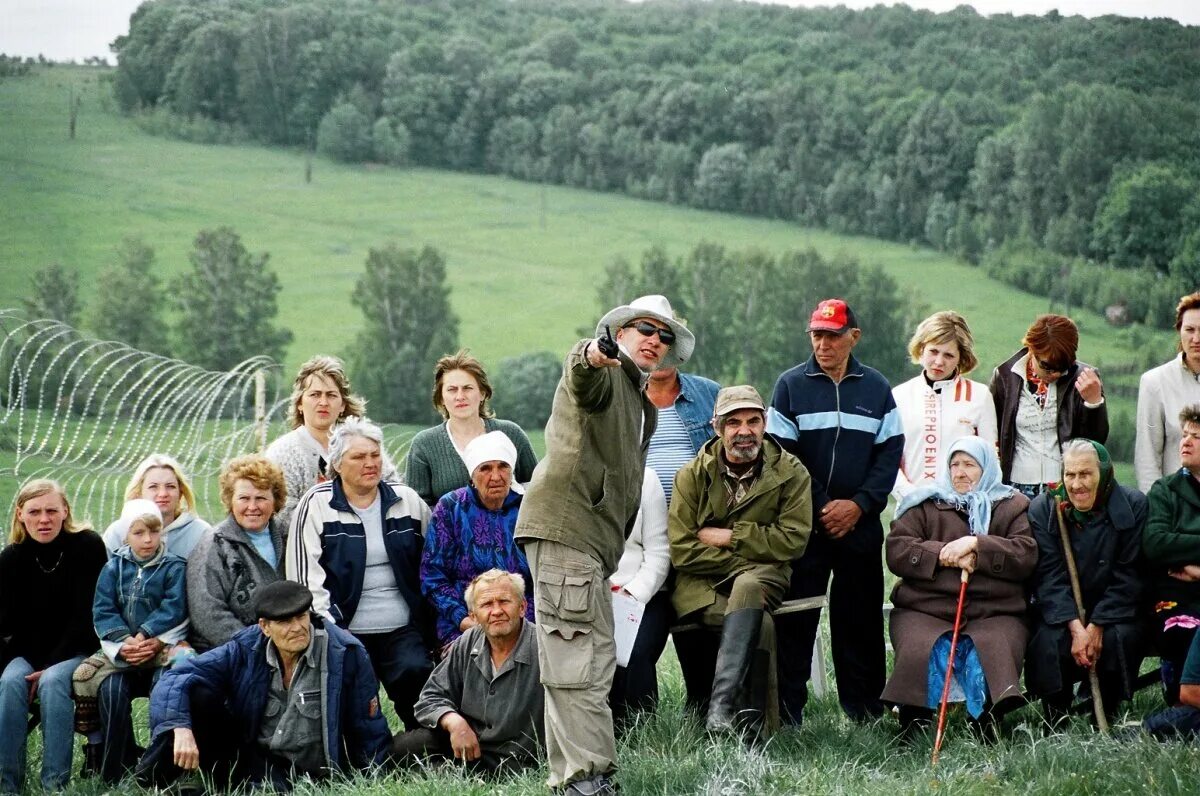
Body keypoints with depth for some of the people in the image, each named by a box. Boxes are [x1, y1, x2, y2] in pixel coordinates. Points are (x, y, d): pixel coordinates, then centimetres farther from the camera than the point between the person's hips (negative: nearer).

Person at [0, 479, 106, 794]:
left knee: (53, 682, -32)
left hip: (76, 649, -3)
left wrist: (50, 665, -17)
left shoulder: (87, 546, -10)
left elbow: (86, 616, -12)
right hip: (28, 652, 3)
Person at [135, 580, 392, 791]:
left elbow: (370, 731, -3)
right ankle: (153, 780, -10)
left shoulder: (344, 653, -12)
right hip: (247, 753, 3)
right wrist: (181, 729, -30)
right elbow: (176, 679, -13)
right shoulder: (245, 650, -6)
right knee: (197, 694, -17)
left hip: (308, 772, -3)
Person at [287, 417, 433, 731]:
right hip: (347, 632, -2)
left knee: (417, 672, -24)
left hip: (403, 631, 2)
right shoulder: (317, 505, 1)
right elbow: (306, 577, -3)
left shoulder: (407, 501, 11)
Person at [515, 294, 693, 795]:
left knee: (594, 665, 14)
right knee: (576, 663, -13)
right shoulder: (604, 374, -3)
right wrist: (592, 356, -54)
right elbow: (582, 378, -30)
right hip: (565, 527, -10)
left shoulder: (639, 403, 26)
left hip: (593, 541, 10)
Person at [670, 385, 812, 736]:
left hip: (762, 574, 0)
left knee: (747, 587, -37)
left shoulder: (790, 473, 1)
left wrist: (726, 537, -11)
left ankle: (721, 703, -43)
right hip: (701, 583, 0)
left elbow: (793, 540, -9)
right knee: (761, 624, -31)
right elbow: (681, 550, -8)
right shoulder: (693, 476, 0)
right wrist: (741, 558, -14)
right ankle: (750, 710, -25)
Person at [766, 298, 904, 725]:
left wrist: (860, 504, -8)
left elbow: (890, 452, 5)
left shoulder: (876, 388, 9)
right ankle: (787, 711, 0)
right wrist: (818, 508, -8)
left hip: (861, 525, 2)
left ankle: (865, 710, 12)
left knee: (861, 617, 5)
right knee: (794, 620, -3)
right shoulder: (791, 385, 3)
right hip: (803, 525, -2)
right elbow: (780, 456, -1)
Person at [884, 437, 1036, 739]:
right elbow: (896, 552, 5)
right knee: (920, 652, -31)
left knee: (993, 655, -33)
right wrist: (943, 554, -9)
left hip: (993, 613, 0)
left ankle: (990, 719, -25)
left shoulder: (1013, 507, 17)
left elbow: (1026, 555, 0)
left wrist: (976, 545, -11)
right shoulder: (924, 504, 18)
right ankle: (914, 721, -23)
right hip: (924, 610, 0)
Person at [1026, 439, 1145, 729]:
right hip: (1059, 611, 0)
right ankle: (1055, 721, -8)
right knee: (1050, 641, -30)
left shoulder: (1133, 506, -6)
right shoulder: (1043, 509, -4)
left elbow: (1128, 576, -9)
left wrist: (1097, 627, -20)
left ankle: (1106, 715, -9)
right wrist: (1075, 627, -26)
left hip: (1112, 609, 0)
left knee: (1123, 637, -31)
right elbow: (1049, 577, -11)